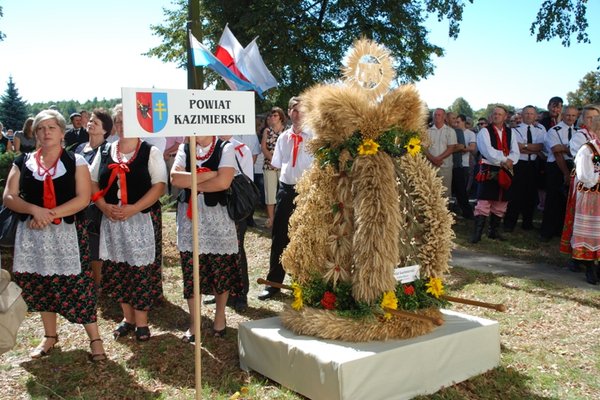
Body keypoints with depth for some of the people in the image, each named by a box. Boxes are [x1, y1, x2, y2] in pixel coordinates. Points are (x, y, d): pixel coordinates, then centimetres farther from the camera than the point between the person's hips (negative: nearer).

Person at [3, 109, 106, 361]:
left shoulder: (75, 162, 0)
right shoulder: (23, 162, 8)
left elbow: (83, 198, -9)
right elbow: (9, 198, 2)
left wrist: (52, 214, -18)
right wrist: (35, 210, -15)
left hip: (67, 233, -3)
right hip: (32, 234, 4)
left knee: (77, 285, -5)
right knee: (40, 285, 12)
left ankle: (95, 339, 5)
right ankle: (50, 336, 30)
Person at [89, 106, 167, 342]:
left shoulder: (150, 152, -1)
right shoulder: (104, 152, 10)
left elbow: (159, 186, -9)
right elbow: (92, 183, 9)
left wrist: (133, 208, -19)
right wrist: (104, 206, -10)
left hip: (142, 219, -4)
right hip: (111, 219, 4)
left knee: (142, 269, -2)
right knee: (117, 269, 8)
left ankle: (141, 321, 12)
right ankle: (128, 318, 24)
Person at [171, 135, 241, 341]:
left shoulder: (225, 148, -4)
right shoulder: (184, 148, 7)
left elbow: (223, 181, -19)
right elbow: (175, 178, -9)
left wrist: (191, 183, -10)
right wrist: (208, 174, -15)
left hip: (219, 215, -2)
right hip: (189, 216, 3)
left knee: (221, 269, 7)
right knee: (191, 270, 5)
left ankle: (220, 315, 28)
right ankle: (194, 322, 18)